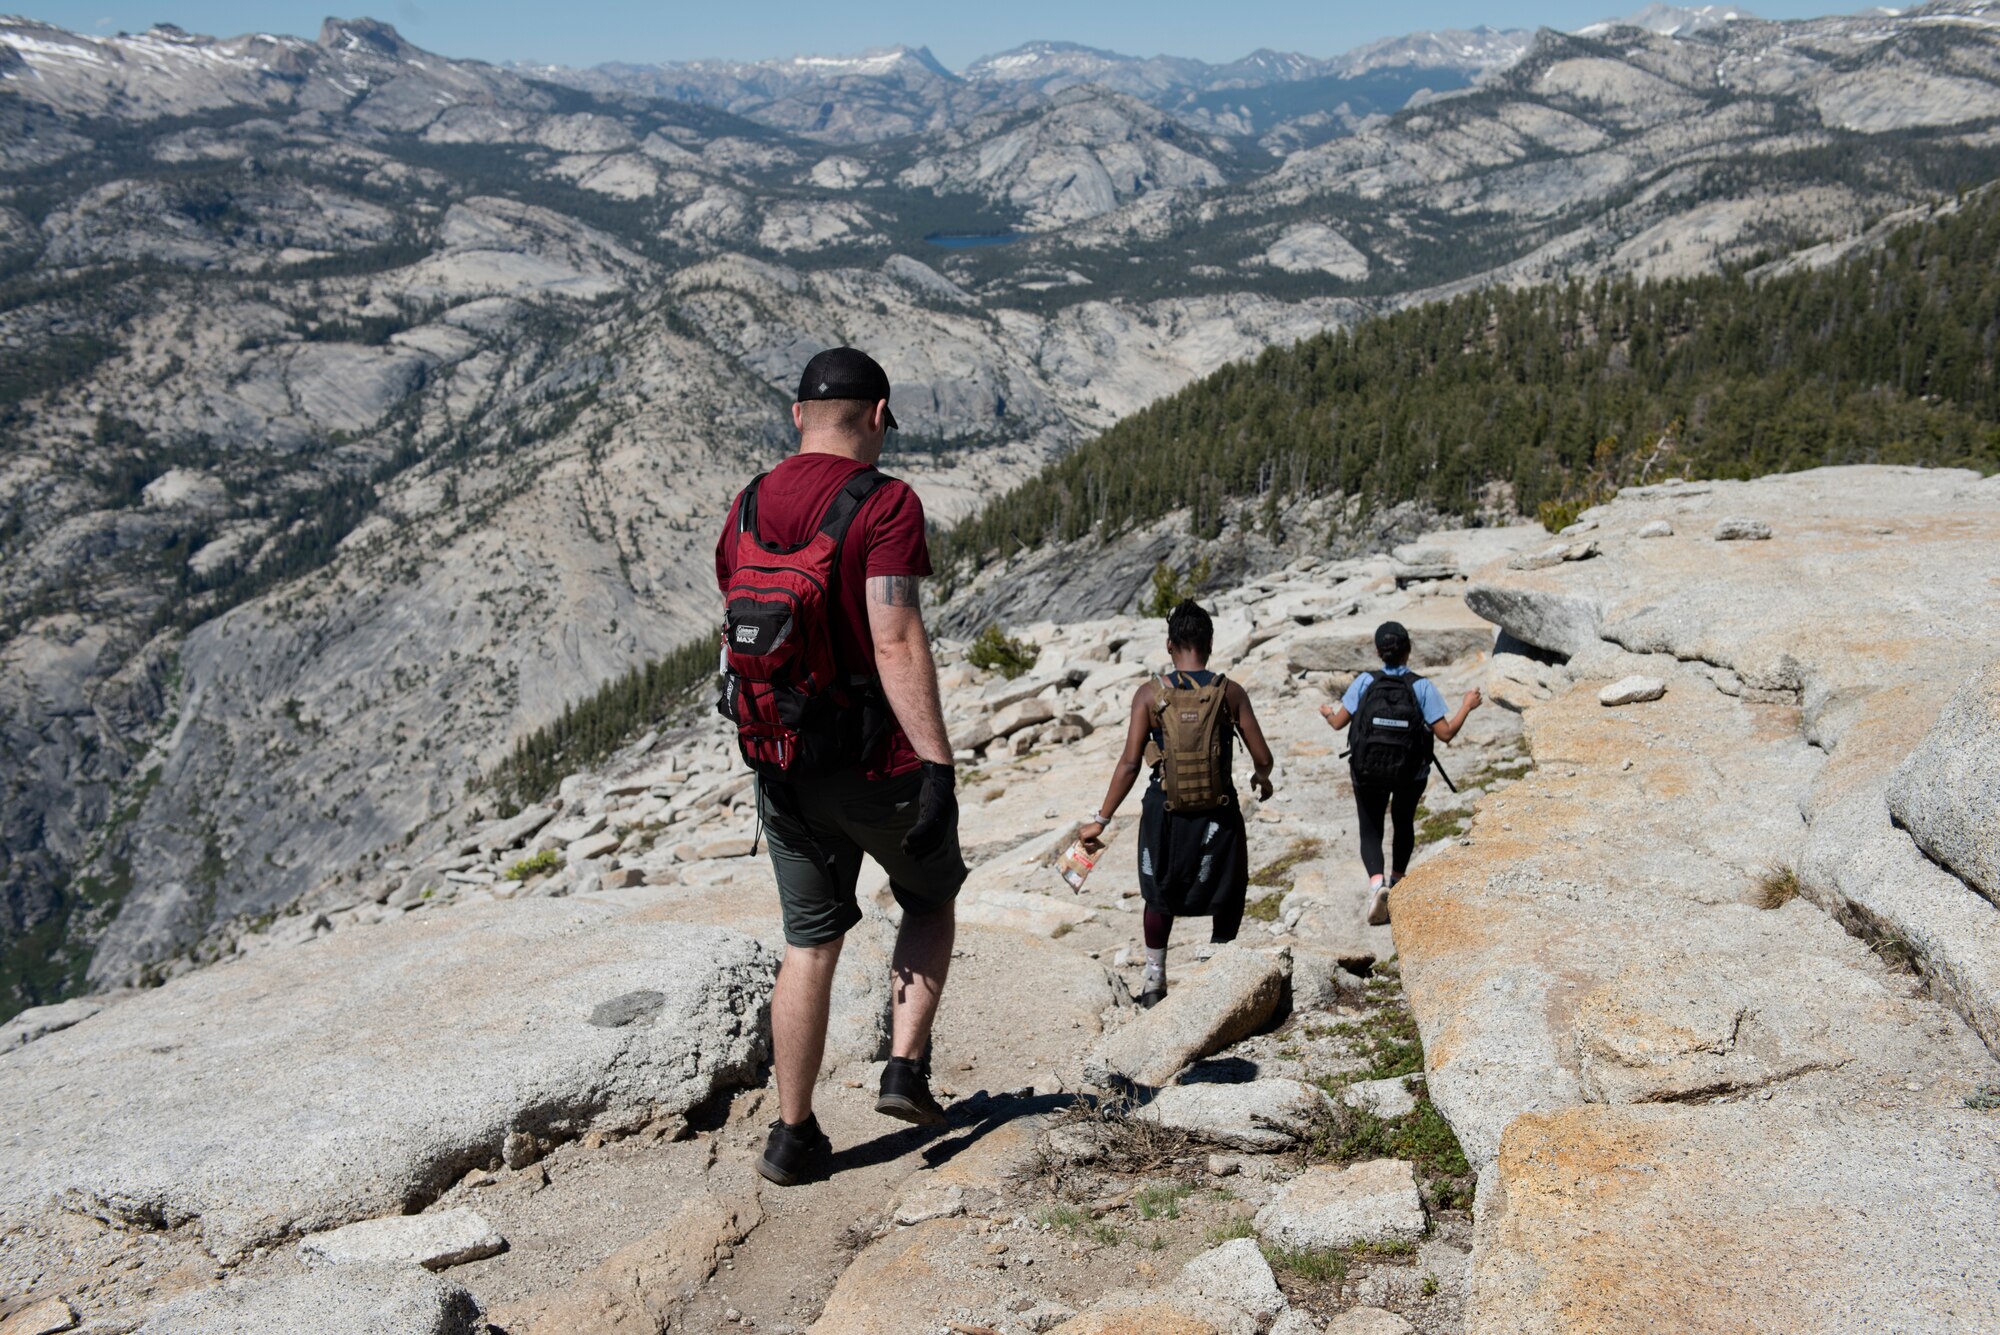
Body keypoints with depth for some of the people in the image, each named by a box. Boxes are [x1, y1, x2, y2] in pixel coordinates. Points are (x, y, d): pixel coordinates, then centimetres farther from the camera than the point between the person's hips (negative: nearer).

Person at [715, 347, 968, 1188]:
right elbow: (895, 643, -23)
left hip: (784, 767, 5)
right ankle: (906, 1069, 14)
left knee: (810, 945, 14)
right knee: (931, 901, 22)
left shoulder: (745, 509, 6)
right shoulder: (885, 503, -14)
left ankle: (793, 1136, 18)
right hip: (880, 763, -5)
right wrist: (938, 762, -22)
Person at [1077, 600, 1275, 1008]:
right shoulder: (1231, 692, -5)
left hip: (1165, 808, 1)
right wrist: (1261, 778, 21)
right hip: (1217, 810, -1)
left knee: (1160, 897, 22)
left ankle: (1154, 982, 28)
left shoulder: (1151, 693, -6)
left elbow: (1130, 763, -10)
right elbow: (1263, 757, -4)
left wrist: (1100, 819, -5)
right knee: (1227, 898, 20)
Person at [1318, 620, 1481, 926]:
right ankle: (1397, 881, 41)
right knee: (1404, 823, 26)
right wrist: (1467, 706, 2)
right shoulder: (1422, 686, -12)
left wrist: (1327, 713, 14)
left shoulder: (1365, 681, -11)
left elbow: (1339, 722, -9)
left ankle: (1377, 883, -18)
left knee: (1370, 831, 9)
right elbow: (1445, 733, -14)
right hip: (1412, 772, 1)